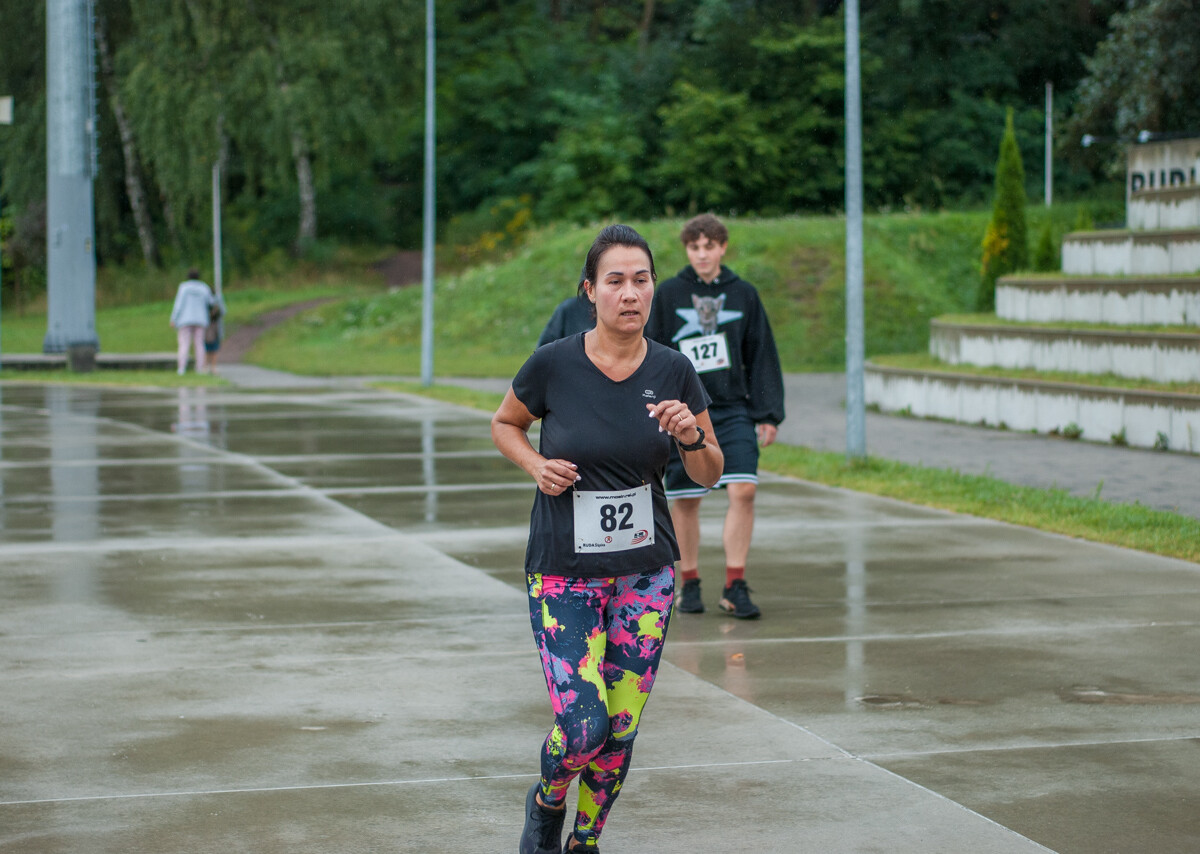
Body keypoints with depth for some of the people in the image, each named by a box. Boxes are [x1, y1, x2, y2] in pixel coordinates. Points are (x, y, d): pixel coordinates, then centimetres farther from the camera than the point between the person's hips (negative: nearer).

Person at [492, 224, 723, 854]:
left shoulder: (673, 371, -4)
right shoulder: (553, 364, -11)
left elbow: (709, 474, 5)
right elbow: (504, 424, 8)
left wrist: (691, 437, -16)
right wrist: (537, 466, -11)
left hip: (645, 570, 3)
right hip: (563, 572, -3)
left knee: (621, 729, 6)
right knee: (582, 726, -11)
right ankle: (546, 802, 24)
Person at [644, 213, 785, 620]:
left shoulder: (744, 294, 5)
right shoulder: (667, 295, 1)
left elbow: (762, 356, 9)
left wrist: (768, 414, 4)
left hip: (733, 411, 1)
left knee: (744, 491, -12)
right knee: (685, 502, 5)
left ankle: (735, 586, -4)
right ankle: (690, 584, 19)